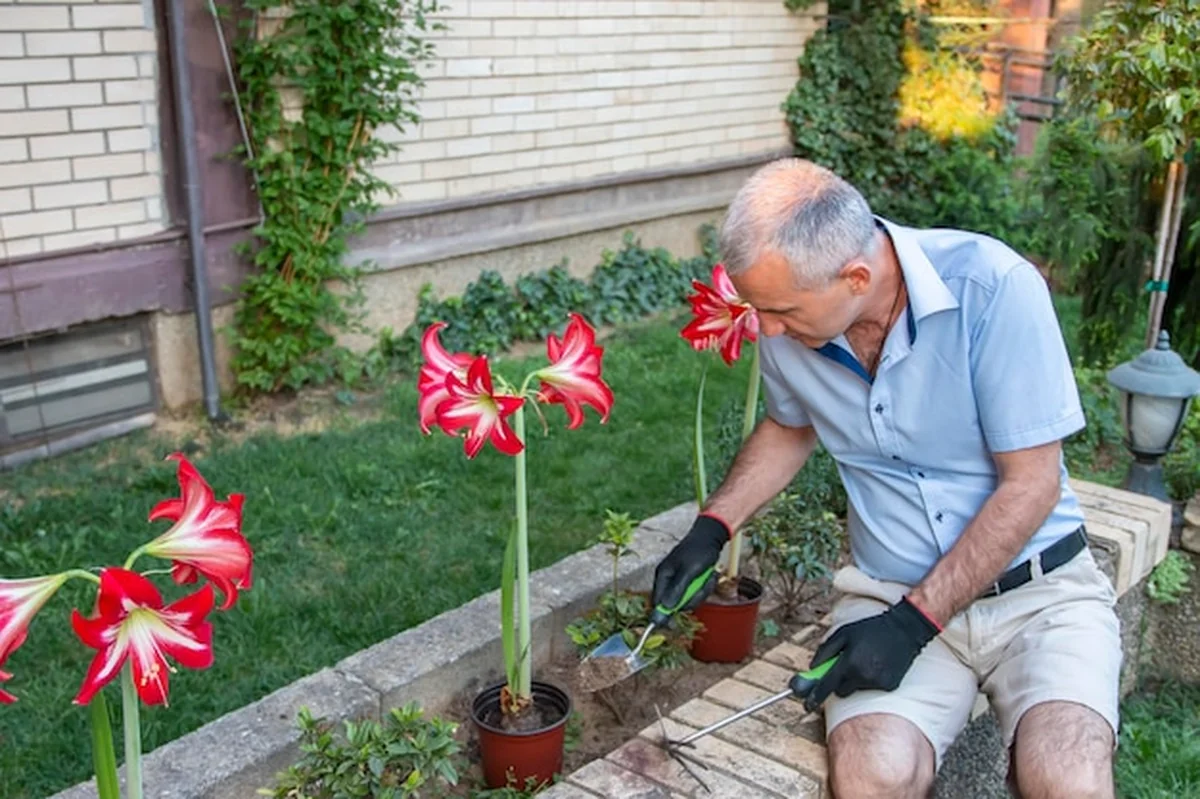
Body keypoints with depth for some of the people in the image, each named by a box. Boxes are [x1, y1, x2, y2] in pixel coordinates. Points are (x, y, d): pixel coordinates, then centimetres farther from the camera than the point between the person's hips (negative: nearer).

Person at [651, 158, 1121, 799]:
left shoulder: (994, 287, -19)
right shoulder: (787, 323, -4)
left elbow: (1032, 483, -13)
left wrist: (913, 623, -16)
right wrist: (711, 528, 6)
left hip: (1037, 584, -2)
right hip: (889, 591, 3)